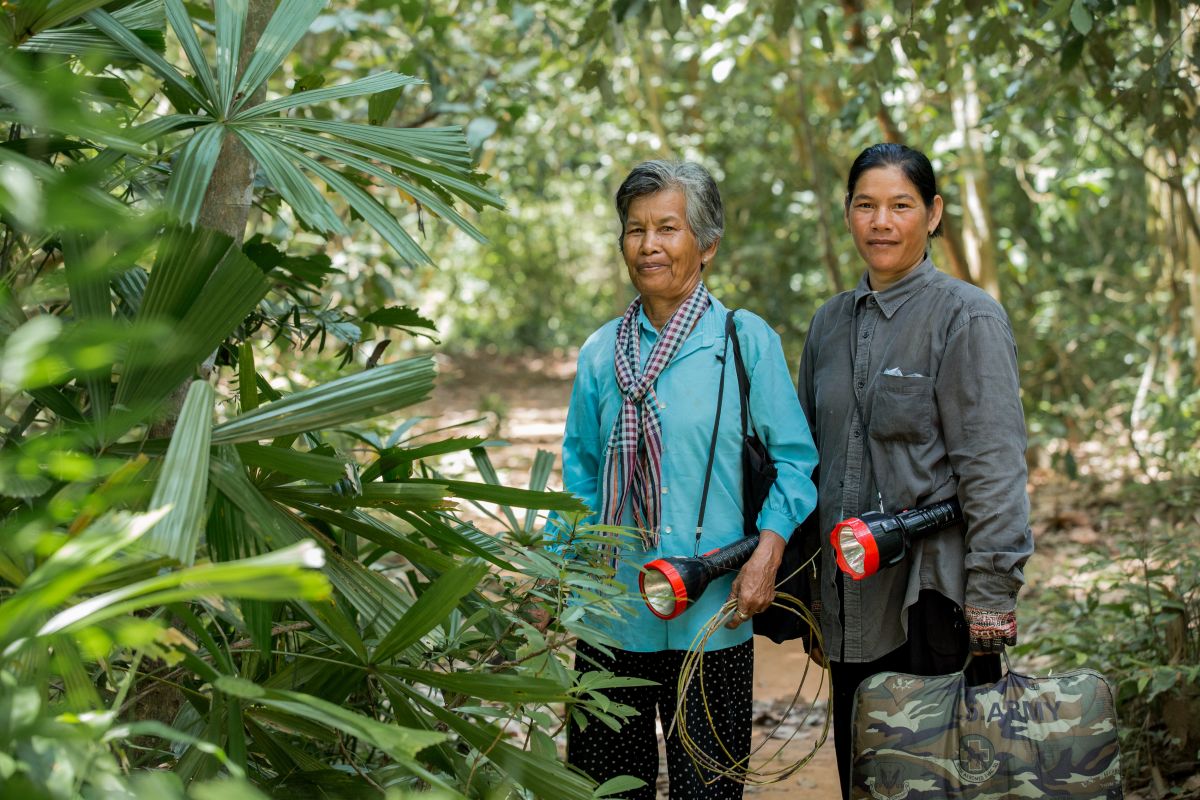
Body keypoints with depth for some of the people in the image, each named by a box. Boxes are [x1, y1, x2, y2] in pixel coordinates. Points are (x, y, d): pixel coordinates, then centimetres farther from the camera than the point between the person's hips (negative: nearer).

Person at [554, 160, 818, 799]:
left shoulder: (747, 341, 0)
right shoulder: (601, 353, 8)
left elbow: (794, 458, 0)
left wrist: (766, 554, -13)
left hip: (713, 619, -2)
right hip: (615, 612, 3)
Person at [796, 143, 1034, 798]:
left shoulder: (967, 318, -7)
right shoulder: (831, 323, 12)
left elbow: (994, 470, -12)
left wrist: (990, 614, -17)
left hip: (930, 599, -6)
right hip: (850, 599, 6)